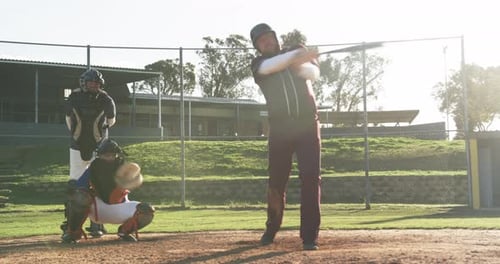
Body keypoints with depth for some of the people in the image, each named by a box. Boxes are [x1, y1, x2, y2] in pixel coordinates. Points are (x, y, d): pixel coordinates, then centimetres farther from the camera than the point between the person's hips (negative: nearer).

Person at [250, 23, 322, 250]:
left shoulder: (296, 53, 11)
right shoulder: (259, 63, 6)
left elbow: (313, 73, -7)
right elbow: (269, 66, -19)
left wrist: (299, 63, -27)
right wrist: (297, 55, -30)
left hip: (307, 124, 0)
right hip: (280, 127, 0)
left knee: (311, 178, -8)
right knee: (276, 181, 4)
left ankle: (309, 235, -8)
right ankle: (272, 228, 24)